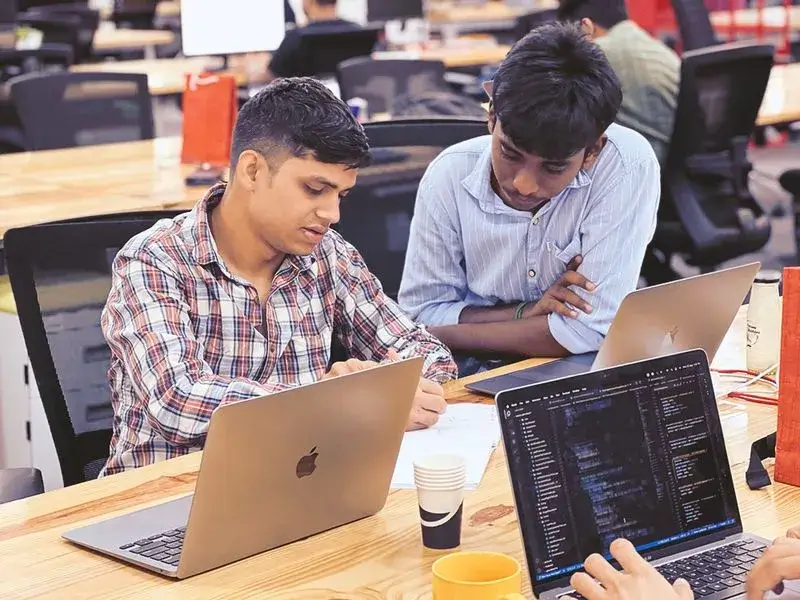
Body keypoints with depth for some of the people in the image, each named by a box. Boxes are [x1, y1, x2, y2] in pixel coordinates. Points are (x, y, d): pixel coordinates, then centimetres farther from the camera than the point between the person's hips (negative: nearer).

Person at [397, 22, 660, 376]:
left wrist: (446, 334, -14)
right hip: (475, 378, 2)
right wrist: (525, 314, -17)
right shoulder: (449, 176, -12)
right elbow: (420, 314, -3)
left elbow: (590, 328, -20)